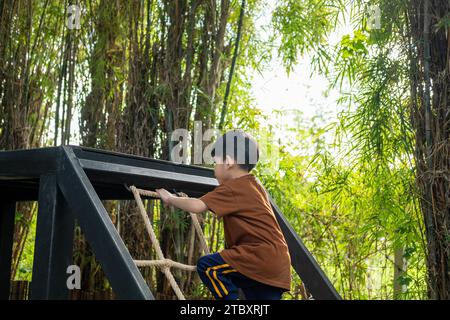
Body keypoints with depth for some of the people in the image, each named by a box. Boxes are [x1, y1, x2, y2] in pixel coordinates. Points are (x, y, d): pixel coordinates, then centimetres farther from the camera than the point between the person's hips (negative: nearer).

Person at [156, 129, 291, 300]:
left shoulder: (233, 188, -9)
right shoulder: (254, 186, 21)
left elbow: (198, 206, -17)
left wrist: (171, 199, -1)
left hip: (260, 257, -10)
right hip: (277, 262, 10)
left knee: (207, 266, -9)